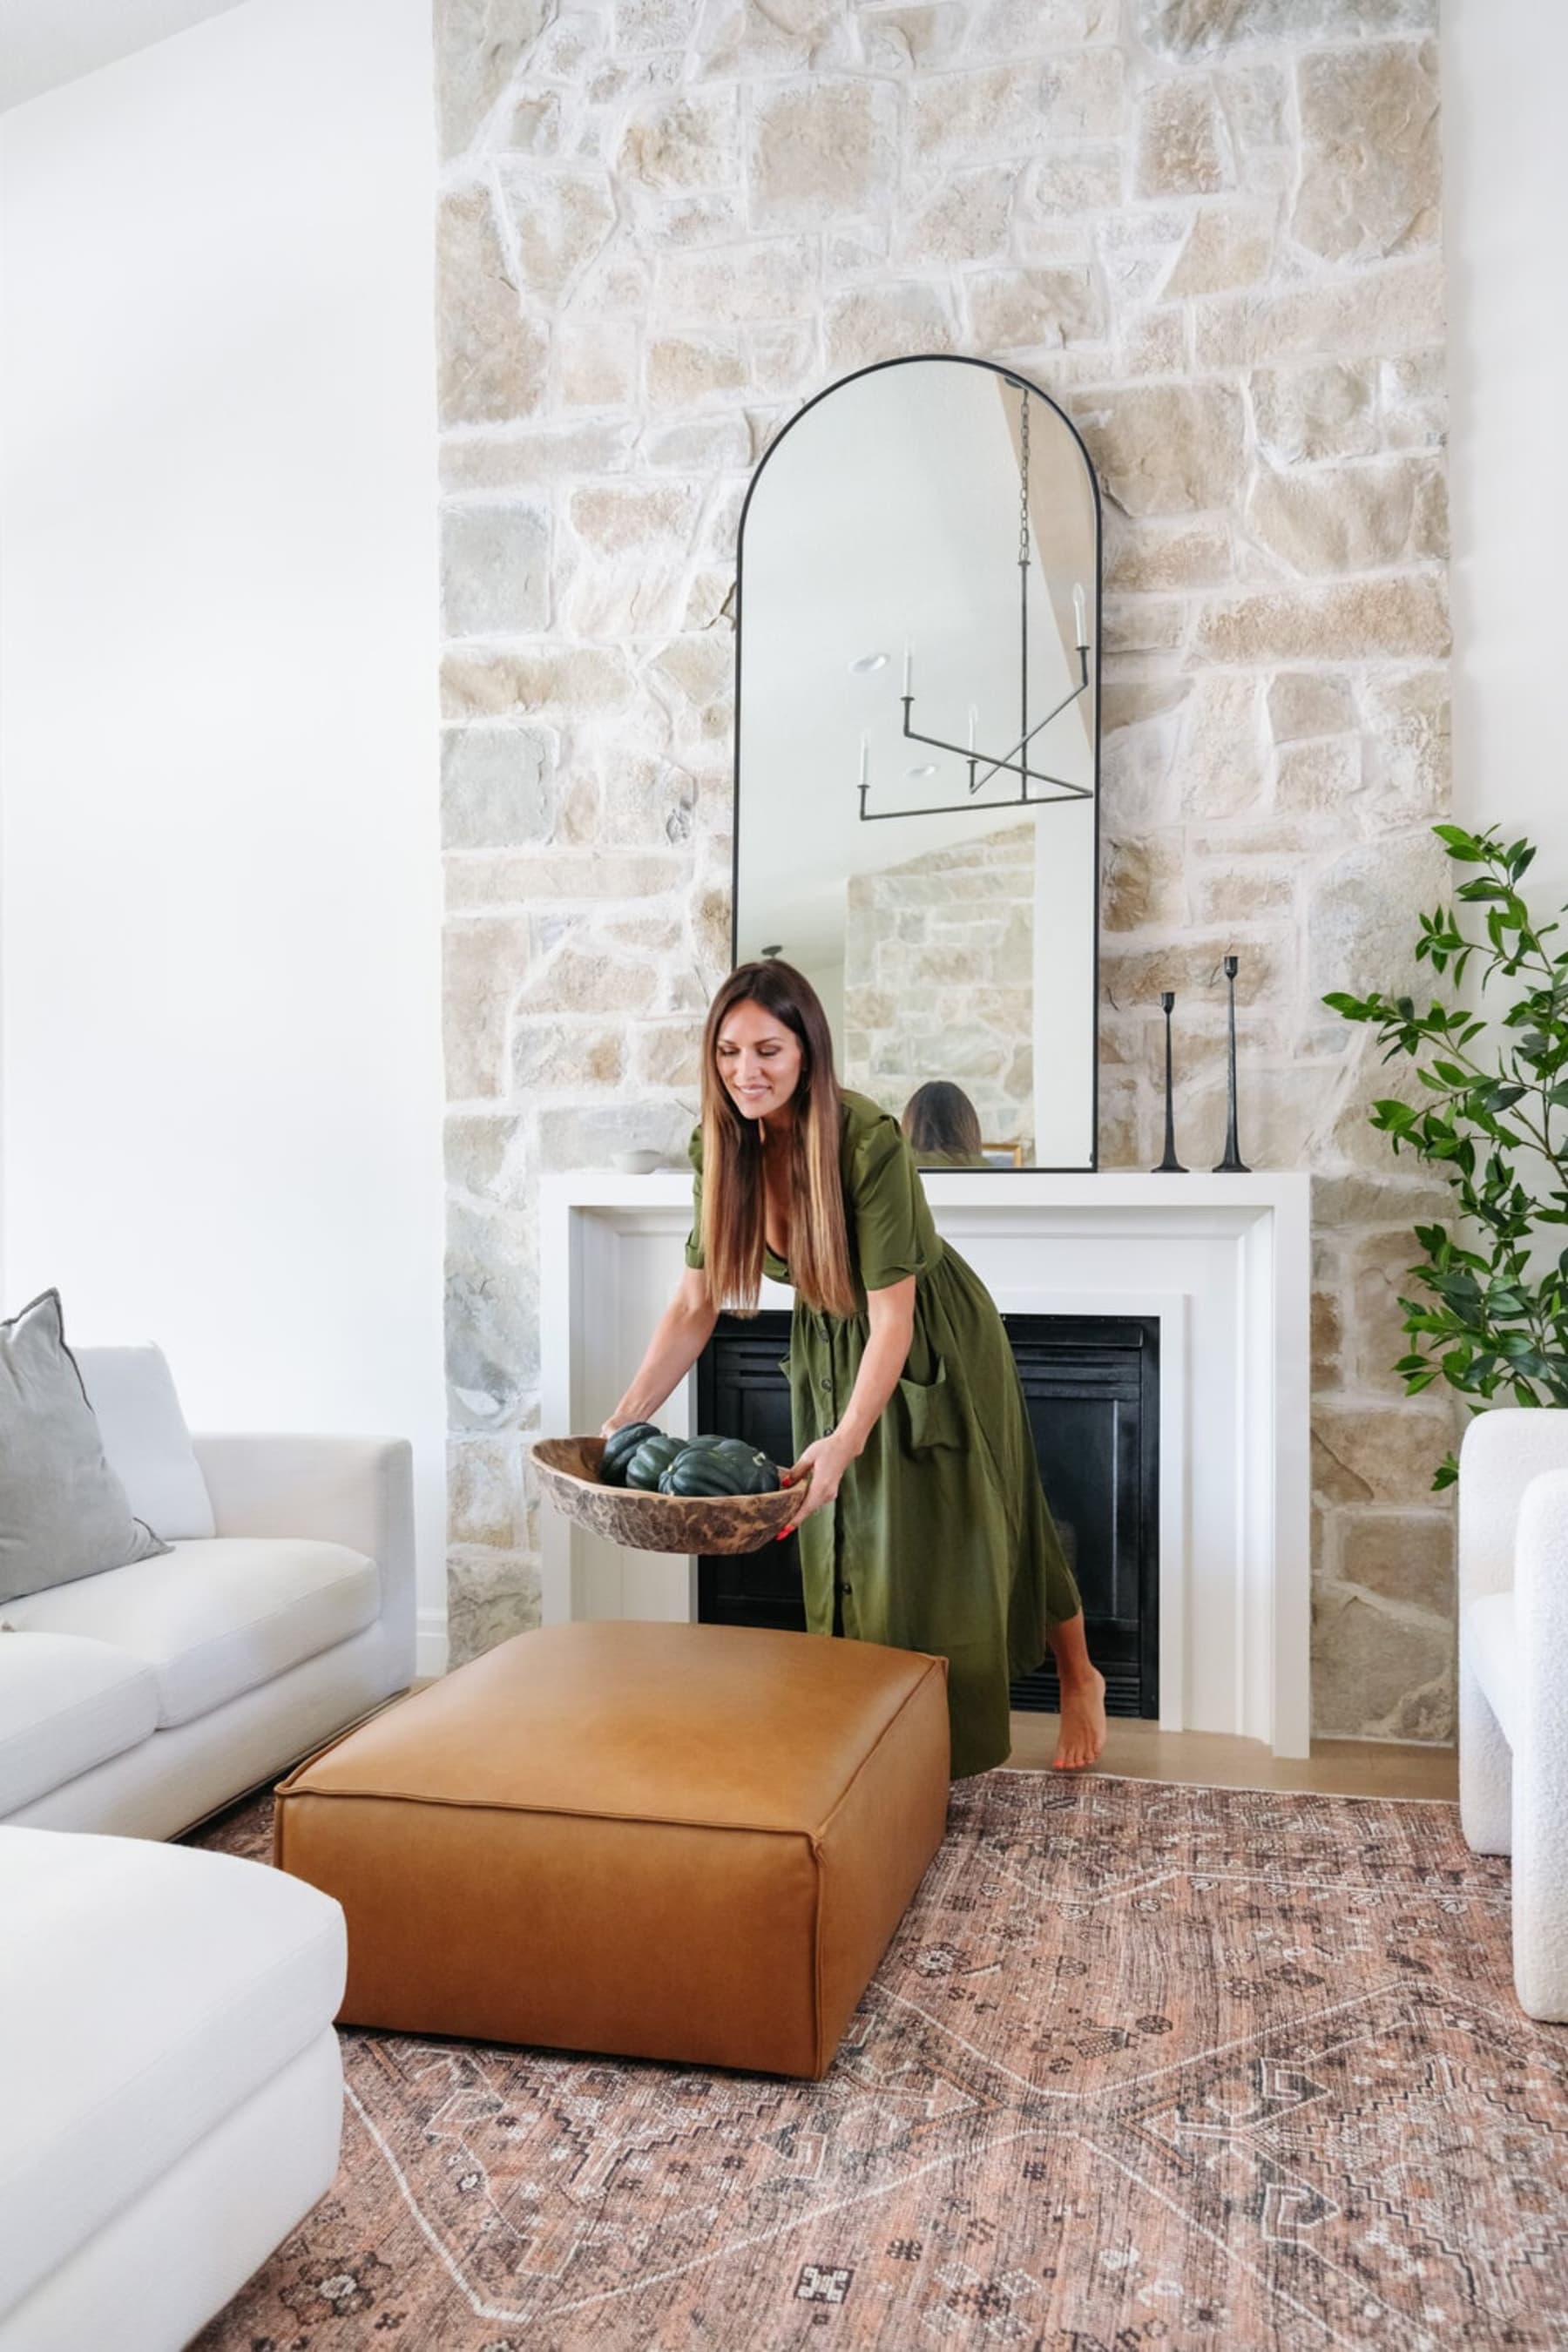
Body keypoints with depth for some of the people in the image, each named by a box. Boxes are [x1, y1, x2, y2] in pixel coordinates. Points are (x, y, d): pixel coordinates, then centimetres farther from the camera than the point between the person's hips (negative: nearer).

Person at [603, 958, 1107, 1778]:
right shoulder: (720, 1147, -16)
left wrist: (846, 1442, -44)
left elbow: (892, 1319, -33)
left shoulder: (869, 1142, -33)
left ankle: (1078, 1679, 37)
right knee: (842, 1548, 12)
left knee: (955, 1535, 10)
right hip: (829, 1352, 5)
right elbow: (694, 1306, -10)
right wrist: (622, 1421, -17)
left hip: (933, 1348, -5)